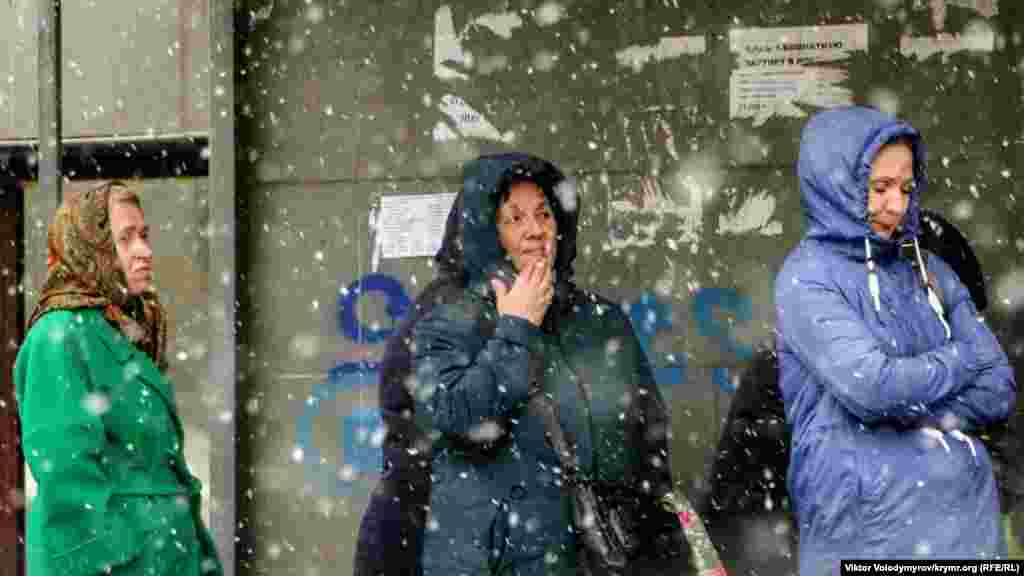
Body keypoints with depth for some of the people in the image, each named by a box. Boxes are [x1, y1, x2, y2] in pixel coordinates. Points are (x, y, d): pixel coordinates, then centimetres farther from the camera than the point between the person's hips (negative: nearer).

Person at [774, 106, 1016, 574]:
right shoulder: (807, 277, -7)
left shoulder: (930, 272, 10)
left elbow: (998, 392, 5)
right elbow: (871, 387, -20)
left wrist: (904, 410, -10)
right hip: (868, 524, -5)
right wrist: (961, 358, -4)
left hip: (965, 508, 5)